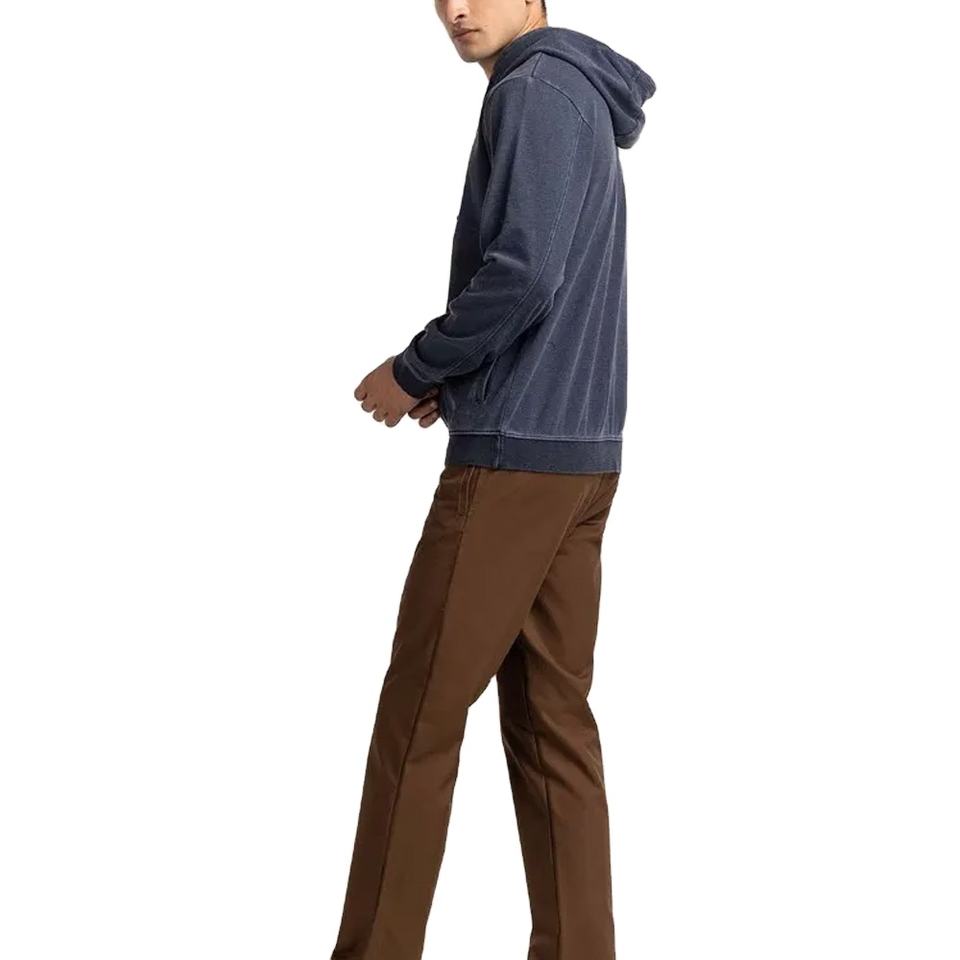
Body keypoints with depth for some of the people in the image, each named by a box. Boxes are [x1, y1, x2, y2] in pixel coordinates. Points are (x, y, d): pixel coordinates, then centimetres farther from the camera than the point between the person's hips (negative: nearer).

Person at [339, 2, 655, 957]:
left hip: (514, 456, -9)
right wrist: (454, 378, 11)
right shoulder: (587, 102, 19)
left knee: (417, 722, -2)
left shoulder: (536, 89, -10)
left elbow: (523, 276, -20)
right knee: (554, 725, 9)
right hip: (579, 453, 9)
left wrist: (411, 371, -7)